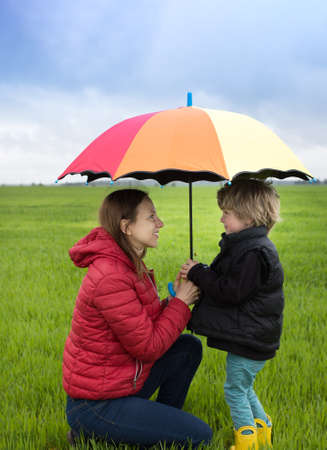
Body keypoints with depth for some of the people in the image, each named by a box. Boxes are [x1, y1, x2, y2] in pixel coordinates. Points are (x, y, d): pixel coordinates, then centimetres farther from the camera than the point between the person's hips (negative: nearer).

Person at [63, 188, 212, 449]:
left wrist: (176, 300, -6)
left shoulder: (129, 264, 6)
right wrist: (180, 302, -12)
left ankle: (162, 424, 20)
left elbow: (150, 322, 8)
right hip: (96, 405, -9)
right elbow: (148, 347, -22)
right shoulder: (110, 277, -27)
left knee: (190, 347, 9)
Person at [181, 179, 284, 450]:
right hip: (249, 336, 10)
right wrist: (199, 275, 2)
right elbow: (227, 281, 15)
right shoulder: (249, 246, 10)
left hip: (249, 340, -10)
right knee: (243, 387, 23)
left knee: (235, 389, 4)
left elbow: (231, 292, -27)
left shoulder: (253, 253, -24)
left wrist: (198, 273, -18)